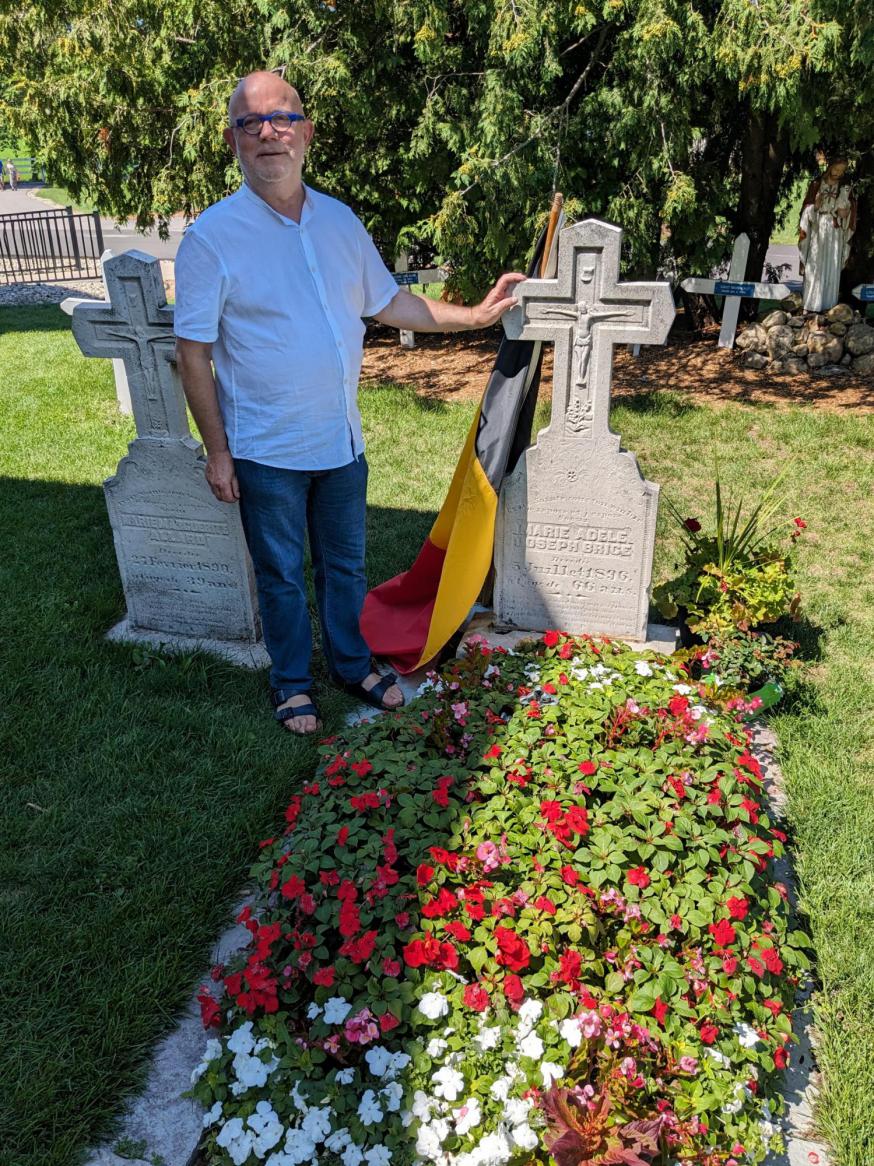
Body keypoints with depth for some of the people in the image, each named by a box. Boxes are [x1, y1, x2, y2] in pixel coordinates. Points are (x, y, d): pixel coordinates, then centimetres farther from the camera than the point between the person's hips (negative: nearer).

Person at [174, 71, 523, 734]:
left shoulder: (341, 221, 3)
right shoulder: (212, 237, -12)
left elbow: (388, 303, 14)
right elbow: (193, 352, -11)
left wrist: (477, 314, 10)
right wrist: (217, 451, -11)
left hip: (342, 440, 4)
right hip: (266, 452, -4)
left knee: (345, 563, 18)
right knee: (281, 574, 12)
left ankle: (353, 665, 39)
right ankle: (293, 681, 32)